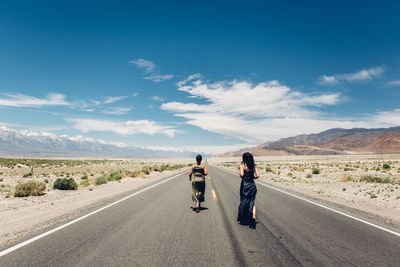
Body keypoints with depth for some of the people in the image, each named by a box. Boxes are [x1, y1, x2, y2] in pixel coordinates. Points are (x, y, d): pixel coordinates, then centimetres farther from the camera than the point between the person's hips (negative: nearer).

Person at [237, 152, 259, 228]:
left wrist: (243, 178, 0)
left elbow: (241, 174, -20)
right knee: (252, 203, 8)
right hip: (252, 185, 2)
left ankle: (243, 220, 26)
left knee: (243, 202, 14)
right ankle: (253, 218, -9)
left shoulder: (242, 165, -7)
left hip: (244, 184, -2)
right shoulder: (254, 165, 2)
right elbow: (257, 175, -5)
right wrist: (252, 177, 12)